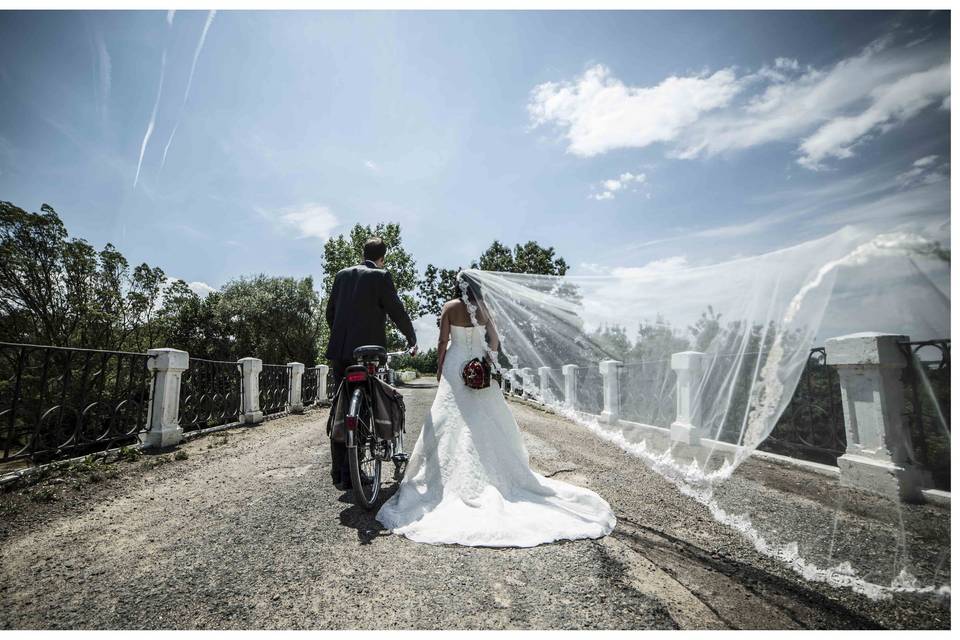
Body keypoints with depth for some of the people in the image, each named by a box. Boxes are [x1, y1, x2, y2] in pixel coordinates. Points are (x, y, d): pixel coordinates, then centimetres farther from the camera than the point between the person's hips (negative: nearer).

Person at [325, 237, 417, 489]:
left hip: (339, 350, 6)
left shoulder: (342, 274, 13)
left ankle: (338, 473, 21)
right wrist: (412, 340, 10)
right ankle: (350, 475, 4)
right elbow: (397, 311, -3)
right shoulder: (381, 276, -3)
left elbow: (330, 312, 16)